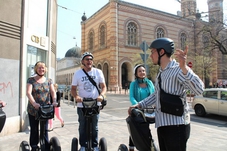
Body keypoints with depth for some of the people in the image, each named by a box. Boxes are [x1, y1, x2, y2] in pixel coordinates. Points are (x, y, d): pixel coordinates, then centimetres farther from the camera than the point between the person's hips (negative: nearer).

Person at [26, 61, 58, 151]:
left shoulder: (48, 81, 7)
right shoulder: (31, 80, 0)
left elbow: (53, 92, -4)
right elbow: (28, 93, -13)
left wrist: (54, 101, -23)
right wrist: (34, 103, -30)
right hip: (33, 110, -1)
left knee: (45, 129, 6)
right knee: (34, 130, 8)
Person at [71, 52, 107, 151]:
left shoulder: (98, 72, 1)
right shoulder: (77, 73, 2)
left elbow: (103, 86, 1)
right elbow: (73, 89, 3)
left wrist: (101, 95, -20)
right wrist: (76, 96, -19)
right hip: (81, 105, 0)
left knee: (94, 127, 11)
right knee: (82, 126, 11)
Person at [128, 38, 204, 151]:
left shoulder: (178, 70, -14)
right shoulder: (161, 73, 14)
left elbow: (199, 90, -28)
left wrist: (184, 67, -42)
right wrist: (139, 105, 15)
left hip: (176, 126, -8)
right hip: (162, 124, 9)